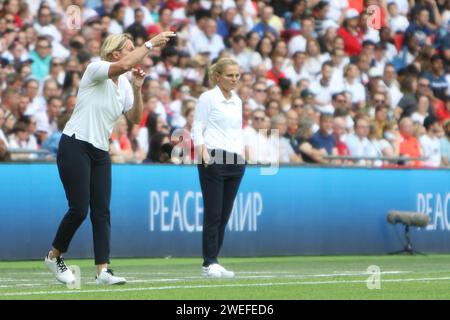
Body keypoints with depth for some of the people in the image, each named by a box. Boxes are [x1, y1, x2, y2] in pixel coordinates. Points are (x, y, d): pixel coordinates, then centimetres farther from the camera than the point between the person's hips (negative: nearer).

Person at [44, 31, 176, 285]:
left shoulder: (125, 84, 11)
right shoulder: (95, 69, -10)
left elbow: (135, 118, 5)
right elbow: (124, 65, -30)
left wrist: (137, 89, -6)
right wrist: (151, 43, -25)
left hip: (100, 152, 7)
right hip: (75, 147, -7)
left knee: (102, 211, -2)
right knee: (79, 209, -10)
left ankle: (103, 270, -6)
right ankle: (54, 256, 11)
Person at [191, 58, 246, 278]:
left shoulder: (237, 101, 18)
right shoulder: (208, 98, -2)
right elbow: (197, 129, -5)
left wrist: (242, 152, 11)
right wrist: (204, 154, -17)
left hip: (235, 161, 7)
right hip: (214, 160, -7)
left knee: (225, 214, 5)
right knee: (213, 213, -7)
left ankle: (213, 261, 8)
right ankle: (209, 263, -4)